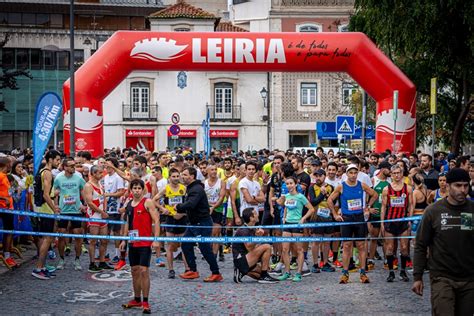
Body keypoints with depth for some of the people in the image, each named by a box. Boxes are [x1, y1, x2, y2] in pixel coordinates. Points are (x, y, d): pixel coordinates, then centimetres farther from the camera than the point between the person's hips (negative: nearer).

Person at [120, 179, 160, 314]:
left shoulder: (147, 202, -8)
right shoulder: (129, 204, 12)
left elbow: (156, 221, -12)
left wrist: (156, 240, -19)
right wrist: (124, 240, 18)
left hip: (145, 242, -7)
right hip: (132, 242, 7)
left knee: (144, 270, -10)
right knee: (134, 271, 12)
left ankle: (145, 302, -5)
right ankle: (137, 299, 23)